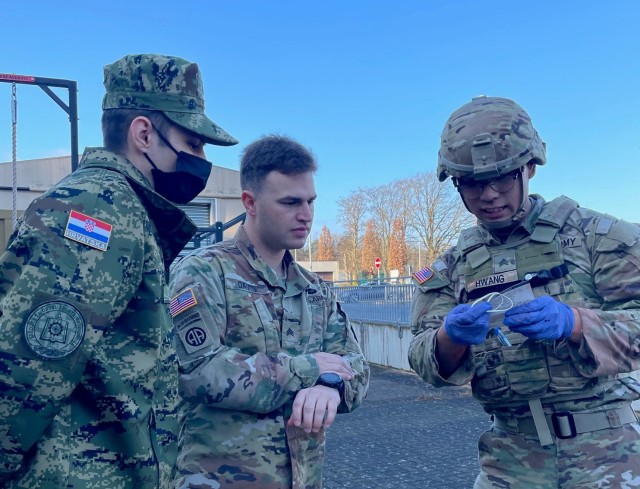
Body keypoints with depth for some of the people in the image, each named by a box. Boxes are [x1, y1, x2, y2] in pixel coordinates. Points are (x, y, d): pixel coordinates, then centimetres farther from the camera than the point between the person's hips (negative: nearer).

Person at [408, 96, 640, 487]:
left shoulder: (595, 234, -4)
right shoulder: (452, 266, 4)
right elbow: (426, 362, -1)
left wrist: (571, 321, -26)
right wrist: (451, 336, -22)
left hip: (603, 446, -2)